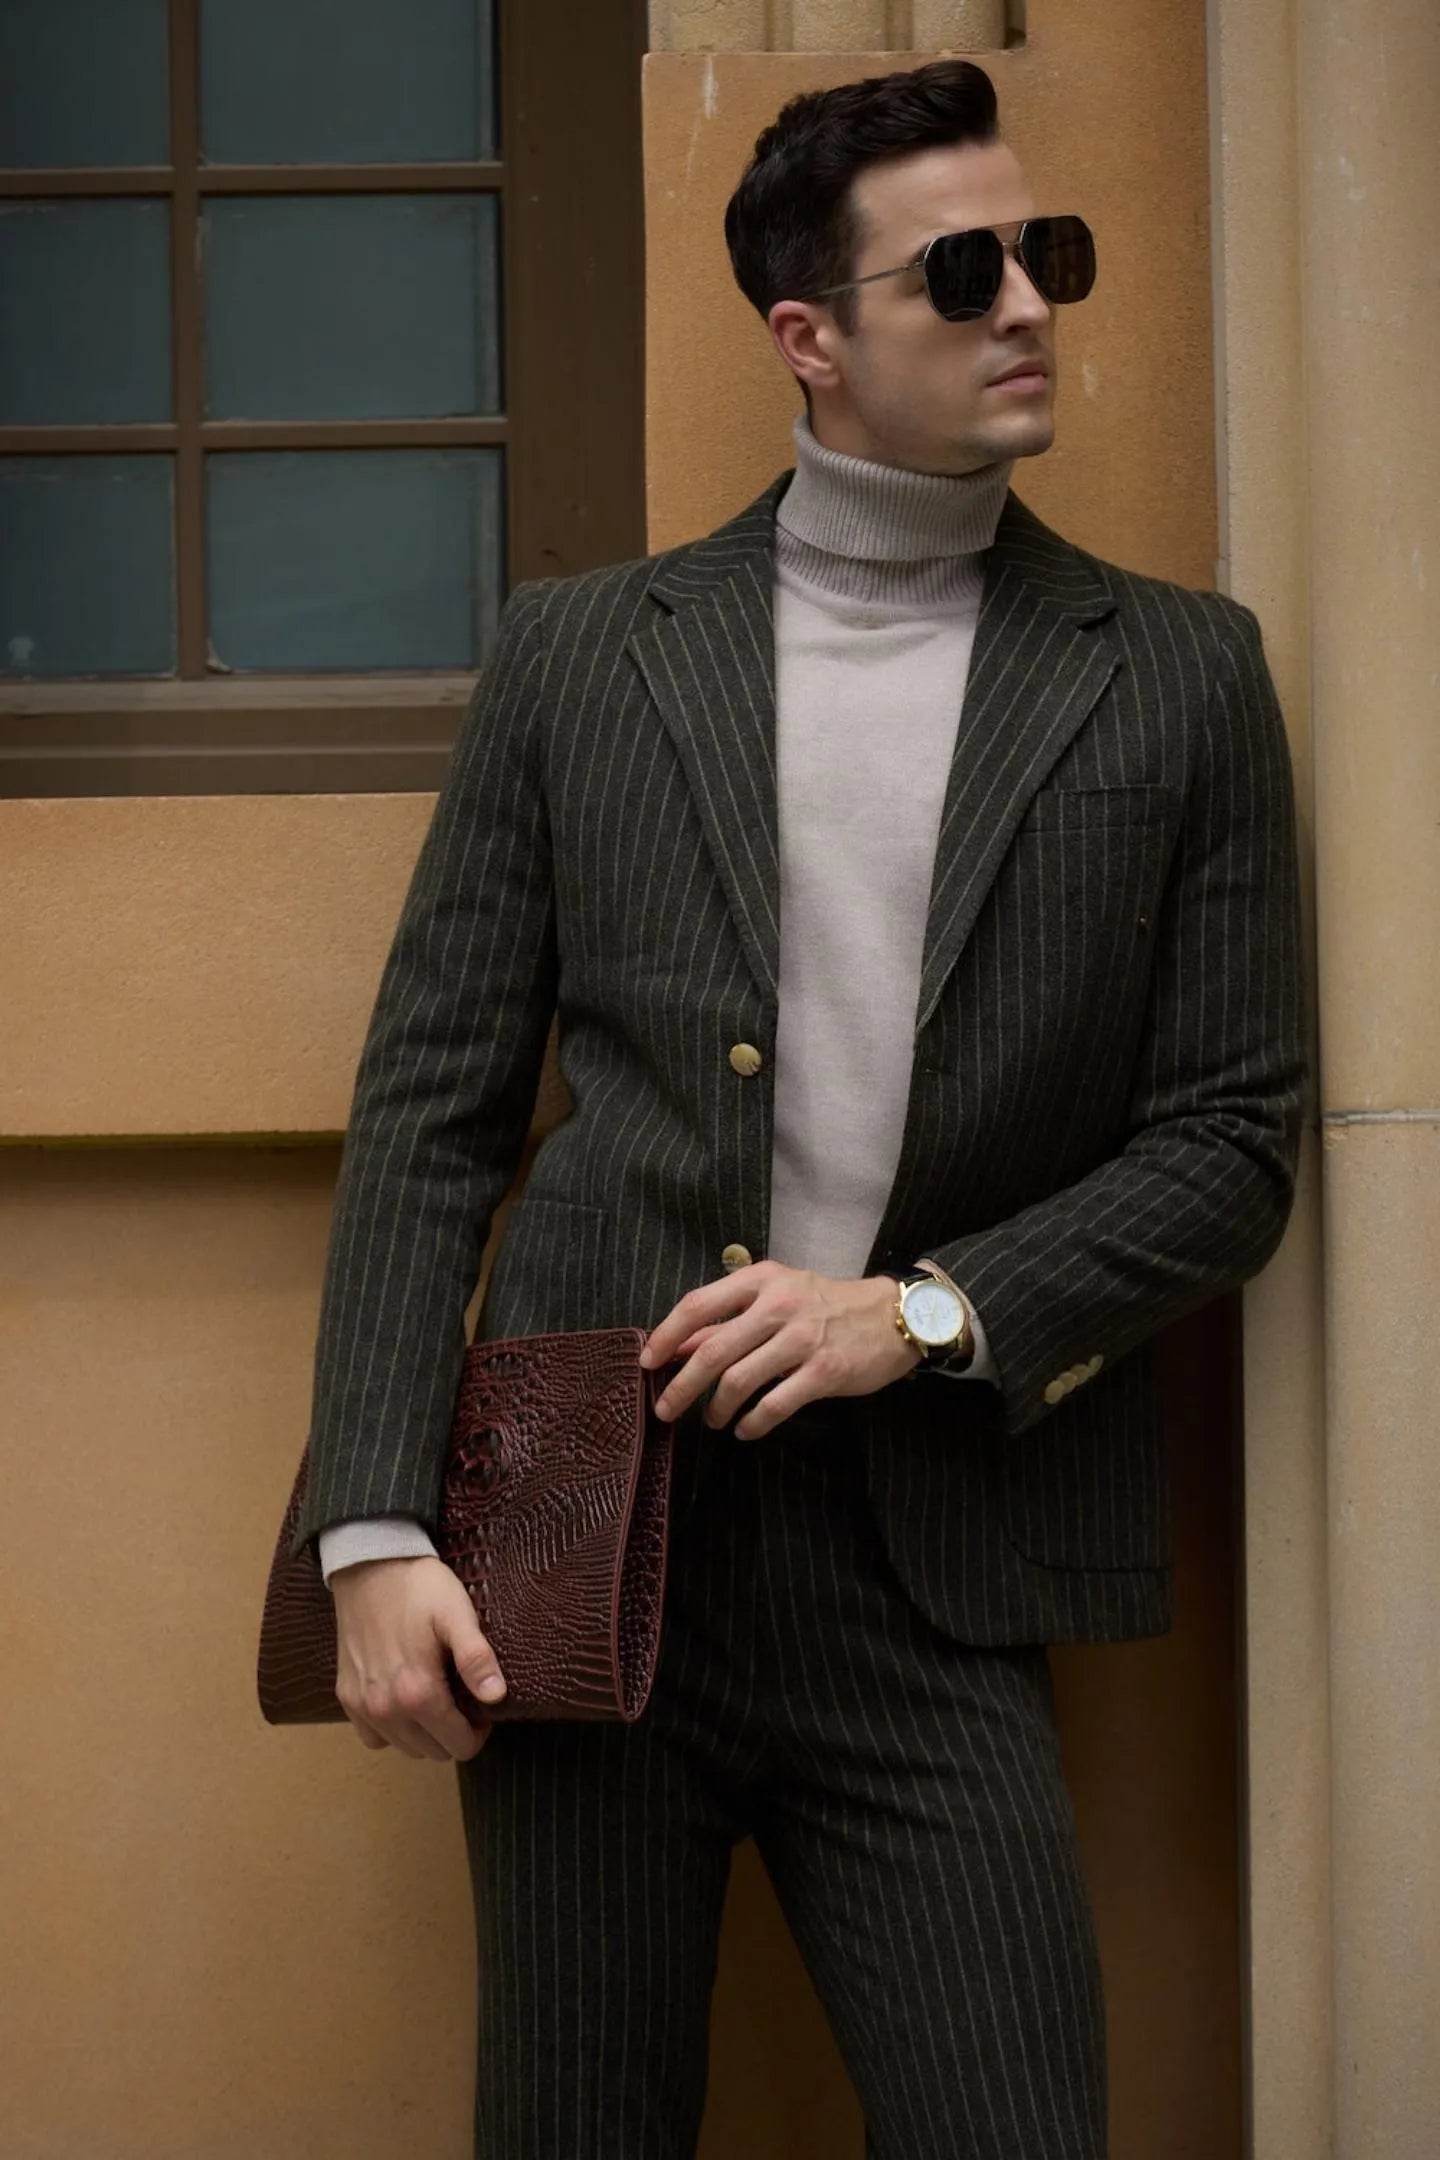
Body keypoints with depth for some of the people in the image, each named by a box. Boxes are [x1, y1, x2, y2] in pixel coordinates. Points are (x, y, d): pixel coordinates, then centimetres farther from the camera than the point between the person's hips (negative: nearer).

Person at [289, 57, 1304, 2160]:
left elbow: (1234, 1141, 5)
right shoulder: (579, 651, 7)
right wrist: (375, 1530, -4)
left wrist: (926, 1312, -10)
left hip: (934, 1583, 0)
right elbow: (430, 1105, 5)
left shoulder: (1179, 679, 6)